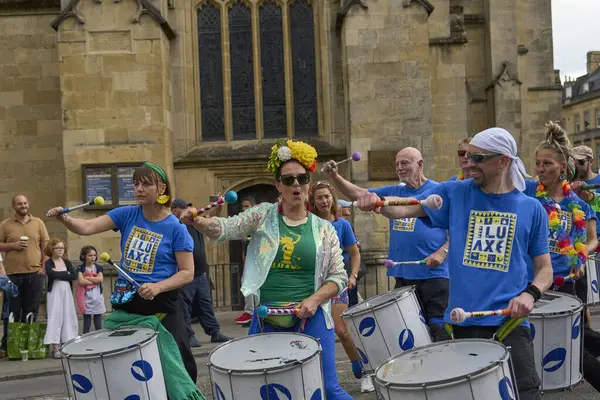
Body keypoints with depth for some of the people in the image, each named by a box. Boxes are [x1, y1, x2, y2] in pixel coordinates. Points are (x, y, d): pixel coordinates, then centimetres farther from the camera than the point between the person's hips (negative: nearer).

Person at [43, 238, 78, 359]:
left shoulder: (67, 262, 11)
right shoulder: (48, 263, -2)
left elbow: (74, 276, -5)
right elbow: (52, 274, -23)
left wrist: (58, 274, -10)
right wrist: (65, 274, -10)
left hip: (67, 292, 5)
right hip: (54, 292, -5)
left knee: (68, 317, 5)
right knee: (55, 317, -8)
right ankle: (55, 348, -7)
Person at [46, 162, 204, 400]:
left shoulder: (176, 228, -12)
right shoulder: (127, 215, 0)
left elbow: (187, 273, -11)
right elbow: (87, 227, -8)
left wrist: (158, 287, -26)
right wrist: (64, 218, -28)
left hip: (160, 307, -4)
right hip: (125, 305, 5)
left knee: (171, 366, 4)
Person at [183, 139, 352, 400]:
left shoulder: (324, 229, 3)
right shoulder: (262, 216, 3)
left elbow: (338, 277, 3)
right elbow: (223, 229, -7)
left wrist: (315, 299, -13)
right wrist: (198, 222, -27)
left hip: (311, 319, -1)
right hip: (266, 319, 1)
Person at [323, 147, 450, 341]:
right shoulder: (393, 192, 13)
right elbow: (358, 194, 10)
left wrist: (442, 252, -17)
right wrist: (335, 177, -5)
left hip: (433, 275, -6)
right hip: (402, 275, 6)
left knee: (440, 331, -5)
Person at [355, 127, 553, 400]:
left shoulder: (531, 208, 3)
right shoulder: (455, 193, 4)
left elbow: (545, 270, 8)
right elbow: (405, 209, -2)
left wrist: (530, 294, -12)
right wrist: (377, 203, -23)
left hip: (509, 322, -1)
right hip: (462, 321, 1)